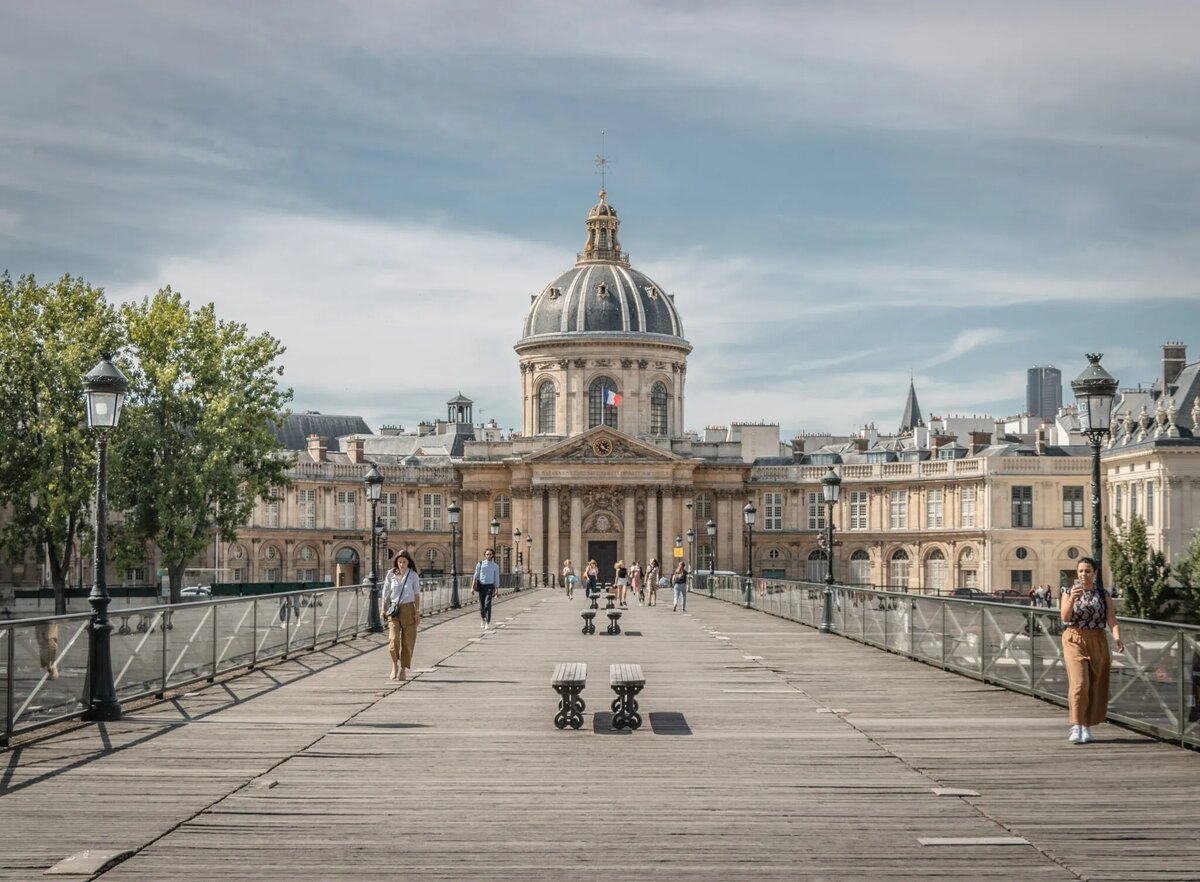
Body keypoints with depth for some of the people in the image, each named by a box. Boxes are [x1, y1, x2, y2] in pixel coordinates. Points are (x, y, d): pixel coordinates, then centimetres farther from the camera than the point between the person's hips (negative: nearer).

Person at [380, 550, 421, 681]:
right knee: (394, 639, -14)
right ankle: (395, 664, 8)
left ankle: (403, 669, 12)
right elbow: (385, 593, 8)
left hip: (408, 609, 0)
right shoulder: (391, 574, 2)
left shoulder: (413, 576, 1)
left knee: (407, 641, 1)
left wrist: (417, 612, -3)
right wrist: (383, 609, 1)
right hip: (394, 609, 0)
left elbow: (417, 595, 3)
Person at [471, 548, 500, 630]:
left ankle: (487, 623, -15)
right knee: (482, 605, 8)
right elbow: (476, 576, 4)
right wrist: (473, 586, -3)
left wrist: (496, 590, 4)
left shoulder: (495, 566, 5)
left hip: (490, 586, -1)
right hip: (481, 585, 1)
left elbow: (496, 578, 8)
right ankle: (482, 620, 33)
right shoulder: (480, 564, 3)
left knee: (488, 604, -15)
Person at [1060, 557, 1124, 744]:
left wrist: (1117, 637, -19)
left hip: (1097, 642, 2)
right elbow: (1064, 617, -9)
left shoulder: (1104, 595, 7)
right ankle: (1076, 726, -16)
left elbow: (1112, 620, -2)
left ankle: (1087, 727, 15)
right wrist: (1072, 599, -25)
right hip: (1074, 640, -2)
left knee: (1095, 686, 4)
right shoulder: (1068, 593, 4)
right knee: (1079, 682, -15)